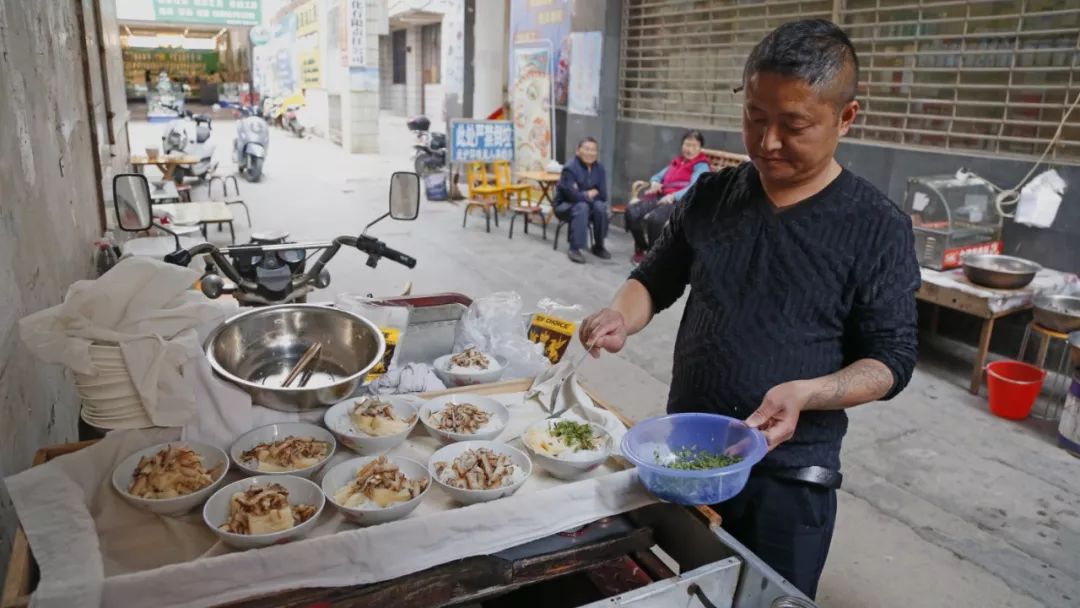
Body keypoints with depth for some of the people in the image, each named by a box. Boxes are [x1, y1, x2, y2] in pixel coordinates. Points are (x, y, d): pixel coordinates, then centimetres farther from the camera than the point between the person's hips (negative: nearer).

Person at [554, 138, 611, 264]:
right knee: (581, 207, -36)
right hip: (565, 206, -5)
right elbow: (572, 194, -27)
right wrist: (589, 195, -15)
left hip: (588, 204, 5)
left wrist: (588, 194, -17)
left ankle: (598, 246, -9)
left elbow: (603, 195, -3)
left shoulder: (599, 168, -1)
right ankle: (574, 249, -32)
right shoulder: (570, 168, -19)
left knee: (600, 206, -26)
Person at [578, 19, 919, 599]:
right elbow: (656, 278, 9)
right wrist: (621, 316, -13)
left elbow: (890, 359, -9)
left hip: (788, 474, -3)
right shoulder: (711, 195, 0)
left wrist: (805, 394, -27)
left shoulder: (877, 228, -11)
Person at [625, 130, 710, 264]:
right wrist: (654, 183, 6)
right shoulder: (676, 161, 27)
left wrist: (673, 196, -26)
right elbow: (659, 176, 32)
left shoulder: (701, 166, 6)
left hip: (680, 201, -6)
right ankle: (641, 248, -2)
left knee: (653, 218, -36)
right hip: (660, 196, 7)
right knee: (632, 211, -20)